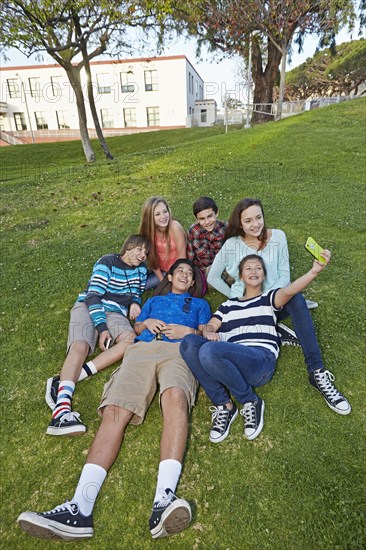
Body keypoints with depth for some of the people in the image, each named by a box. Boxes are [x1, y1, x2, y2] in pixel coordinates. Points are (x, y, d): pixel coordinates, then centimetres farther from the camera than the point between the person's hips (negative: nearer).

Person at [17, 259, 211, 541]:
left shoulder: (200, 303, 33)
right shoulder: (154, 300, 39)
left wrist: (186, 331, 1)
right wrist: (147, 323, 8)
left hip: (180, 351, -2)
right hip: (142, 349, 3)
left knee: (175, 396, -38)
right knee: (114, 411, -24)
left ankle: (164, 499, -52)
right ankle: (81, 507, -35)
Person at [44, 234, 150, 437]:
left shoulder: (141, 269, 14)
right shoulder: (107, 262, -3)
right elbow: (92, 296, -11)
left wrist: (135, 302, -3)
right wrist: (102, 328, -22)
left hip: (114, 312, 4)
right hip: (88, 307, -3)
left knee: (131, 339, -30)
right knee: (80, 346, -32)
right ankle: (62, 408, -48)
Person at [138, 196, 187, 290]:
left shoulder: (175, 227, -28)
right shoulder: (148, 230, -17)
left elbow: (182, 257, -20)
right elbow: (151, 258, -9)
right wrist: (162, 281, -12)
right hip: (160, 271, 4)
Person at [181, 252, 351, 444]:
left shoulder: (268, 298, 18)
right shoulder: (228, 305, 29)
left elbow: (288, 291, -5)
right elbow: (210, 326, 16)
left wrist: (314, 271, -26)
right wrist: (209, 333, -11)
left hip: (262, 360, -3)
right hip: (230, 364, 4)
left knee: (209, 350, -33)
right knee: (189, 342, -25)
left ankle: (250, 402, -10)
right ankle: (223, 405, -17)